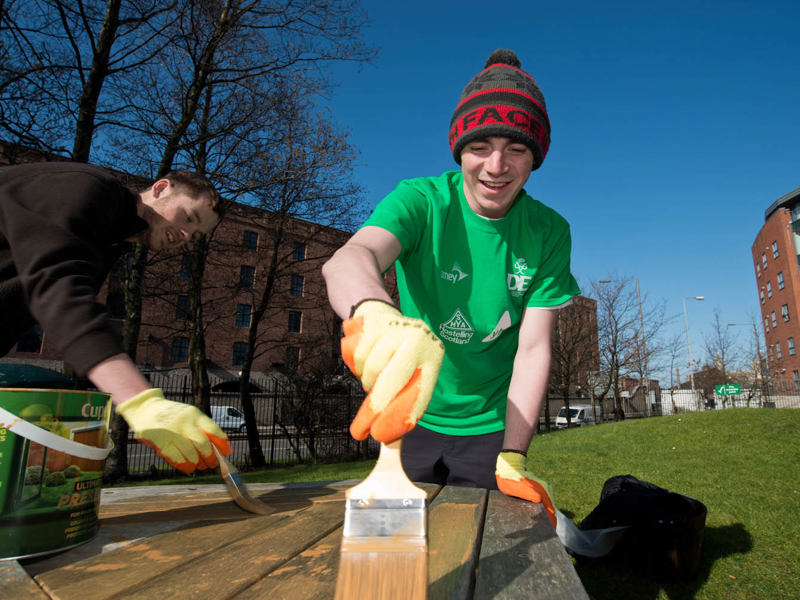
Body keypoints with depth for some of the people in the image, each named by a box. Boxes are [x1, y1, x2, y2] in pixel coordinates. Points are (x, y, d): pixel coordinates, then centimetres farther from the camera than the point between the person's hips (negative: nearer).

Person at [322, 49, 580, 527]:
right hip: (409, 415, 0)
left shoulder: (548, 232, -10)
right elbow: (350, 257, -36)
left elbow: (533, 348, -12)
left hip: (490, 425, 1)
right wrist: (375, 313, -61)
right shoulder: (421, 200, -16)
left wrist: (513, 460, -20)